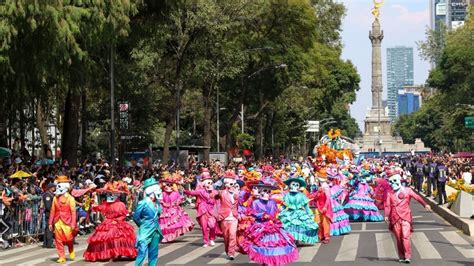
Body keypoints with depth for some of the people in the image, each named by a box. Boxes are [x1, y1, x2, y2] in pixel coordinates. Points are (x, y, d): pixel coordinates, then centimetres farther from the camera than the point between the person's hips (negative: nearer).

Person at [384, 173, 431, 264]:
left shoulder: (407, 190, 8)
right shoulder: (390, 193, 12)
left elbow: (417, 197, -4)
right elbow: (387, 205, 3)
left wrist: (425, 205, -19)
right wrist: (386, 216, -11)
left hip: (405, 217, -2)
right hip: (395, 218, 2)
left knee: (405, 237, -14)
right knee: (398, 238, 5)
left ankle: (407, 256, -14)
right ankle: (401, 257, 14)